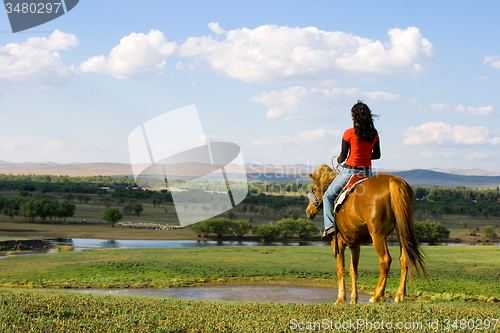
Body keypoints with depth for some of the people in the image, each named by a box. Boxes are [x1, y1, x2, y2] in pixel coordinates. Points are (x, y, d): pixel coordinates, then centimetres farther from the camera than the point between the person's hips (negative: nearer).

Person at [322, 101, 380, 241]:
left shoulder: (349, 133, -12)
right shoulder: (374, 134, 1)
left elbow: (343, 157, -8)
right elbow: (377, 155, 9)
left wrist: (338, 160, 15)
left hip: (350, 170, -4)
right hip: (367, 171, 4)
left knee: (328, 196, 11)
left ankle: (329, 226, -4)